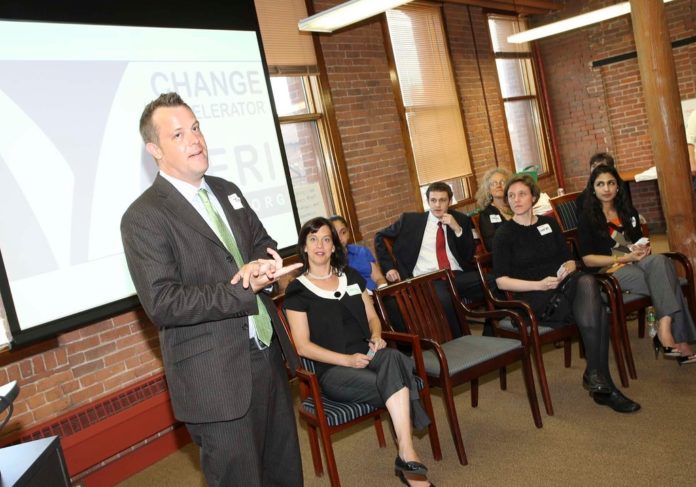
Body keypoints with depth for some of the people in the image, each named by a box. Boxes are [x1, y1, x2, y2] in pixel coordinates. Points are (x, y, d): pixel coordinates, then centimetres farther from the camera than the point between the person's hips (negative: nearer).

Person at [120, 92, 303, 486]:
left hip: (267, 356, 7)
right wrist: (246, 290, -25)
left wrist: (260, 264, -9)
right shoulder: (143, 218, -14)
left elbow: (264, 243, 16)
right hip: (215, 379, -7)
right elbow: (162, 304, -21)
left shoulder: (227, 191, 8)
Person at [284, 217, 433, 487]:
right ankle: (408, 458, -24)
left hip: (367, 356, 4)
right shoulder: (297, 290, 1)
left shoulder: (350, 276, 17)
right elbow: (303, 346, -5)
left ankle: (407, 456, -36)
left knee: (393, 357, -34)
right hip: (332, 370, -4)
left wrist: (376, 337, -5)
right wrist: (347, 359, -17)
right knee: (394, 381, -32)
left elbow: (372, 316, 20)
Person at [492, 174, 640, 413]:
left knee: (587, 281, -34)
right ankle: (603, 384, -25)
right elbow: (502, 281, -5)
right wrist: (539, 285, -18)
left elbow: (569, 259, 19)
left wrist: (567, 269, -7)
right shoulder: (504, 234, 2)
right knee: (595, 310, -29)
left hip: (562, 288, 4)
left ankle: (595, 373, -31)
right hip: (532, 298, -4)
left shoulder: (549, 223, 17)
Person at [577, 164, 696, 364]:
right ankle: (678, 339, -30)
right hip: (609, 270, -5)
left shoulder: (628, 211, 19)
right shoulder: (587, 219, 2)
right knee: (665, 282, -29)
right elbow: (588, 259, -5)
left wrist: (644, 248, 3)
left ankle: (665, 330, -38)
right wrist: (625, 258, -14)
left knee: (660, 260, -32)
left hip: (636, 262, 5)